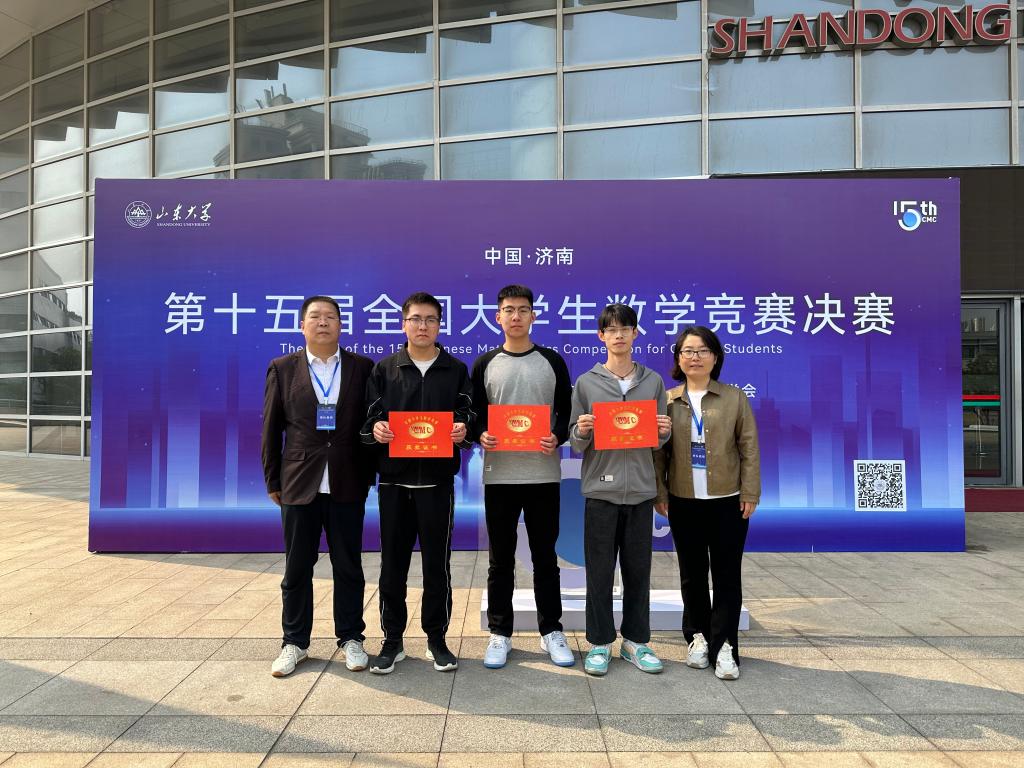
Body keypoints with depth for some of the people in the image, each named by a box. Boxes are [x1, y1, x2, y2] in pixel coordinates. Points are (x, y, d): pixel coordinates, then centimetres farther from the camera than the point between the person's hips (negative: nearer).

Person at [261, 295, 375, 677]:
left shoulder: (362, 368, 3)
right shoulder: (282, 369, 4)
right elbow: (271, 428, 5)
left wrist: (368, 476, 1)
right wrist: (272, 481, 3)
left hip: (347, 484, 0)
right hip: (299, 484, 0)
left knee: (348, 566, 9)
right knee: (297, 568, 9)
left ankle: (350, 639, 23)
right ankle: (294, 642, 24)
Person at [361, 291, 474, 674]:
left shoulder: (456, 370, 7)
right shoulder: (384, 369, 8)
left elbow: (467, 417, 5)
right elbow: (370, 418, 5)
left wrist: (463, 429, -17)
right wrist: (376, 429, -16)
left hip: (437, 480, 0)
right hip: (394, 478, 1)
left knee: (437, 563, 7)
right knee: (393, 563, 7)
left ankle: (437, 639, 22)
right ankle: (392, 640, 21)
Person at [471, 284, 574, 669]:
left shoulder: (552, 361, 5)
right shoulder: (485, 364, 5)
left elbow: (567, 412, 5)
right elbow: (474, 414, 7)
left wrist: (557, 437, -15)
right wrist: (481, 434, -14)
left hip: (543, 474, 0)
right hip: (499, 475, 0)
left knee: (545, 556, 9)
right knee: (500, 559, 9)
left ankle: (551, 631, 23)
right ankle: (499, 633, 21)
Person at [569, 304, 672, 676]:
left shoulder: (653, 381, 8)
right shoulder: (586, 382, 2)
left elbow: (659, 441, 12)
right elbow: (575, 443, 3)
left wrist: (664, 432, -10)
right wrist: (582, 432, -18)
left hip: (640, 489, 2)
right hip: (601, 488, -2)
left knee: (638, 570, 10)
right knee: (599, 571, 5)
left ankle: (635, 641, 25)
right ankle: (600, 643, 19)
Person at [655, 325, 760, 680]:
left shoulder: (735, 397, 2)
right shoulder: (667, 400, 4)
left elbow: (749, 448, 0)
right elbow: (658, 451, 3)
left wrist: (750, 494, -5)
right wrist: (659, 493, -2)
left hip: (728, 502, -1)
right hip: (683, 502, 1)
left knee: (727, 575, 2)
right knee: (692, 574, 10)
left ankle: (724, 647, 10)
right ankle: (698, 637, 24)